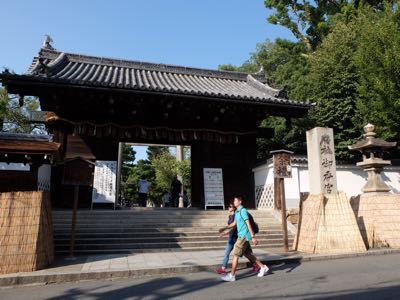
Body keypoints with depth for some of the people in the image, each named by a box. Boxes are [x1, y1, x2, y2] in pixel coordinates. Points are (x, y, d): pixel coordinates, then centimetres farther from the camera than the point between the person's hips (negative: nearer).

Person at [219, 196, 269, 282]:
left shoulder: (243, 211, -15)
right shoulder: (237, 212, 13)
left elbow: (248, 224, -19)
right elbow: (234, 223, 25)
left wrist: (253, 237, -21)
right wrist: (224, 228, 23)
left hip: (244, 236, -9)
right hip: (242, 236, 9)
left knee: (235, 255, -4)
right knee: (248, 254, 15)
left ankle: (232, 275, 4)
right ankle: (263, 267, 25)